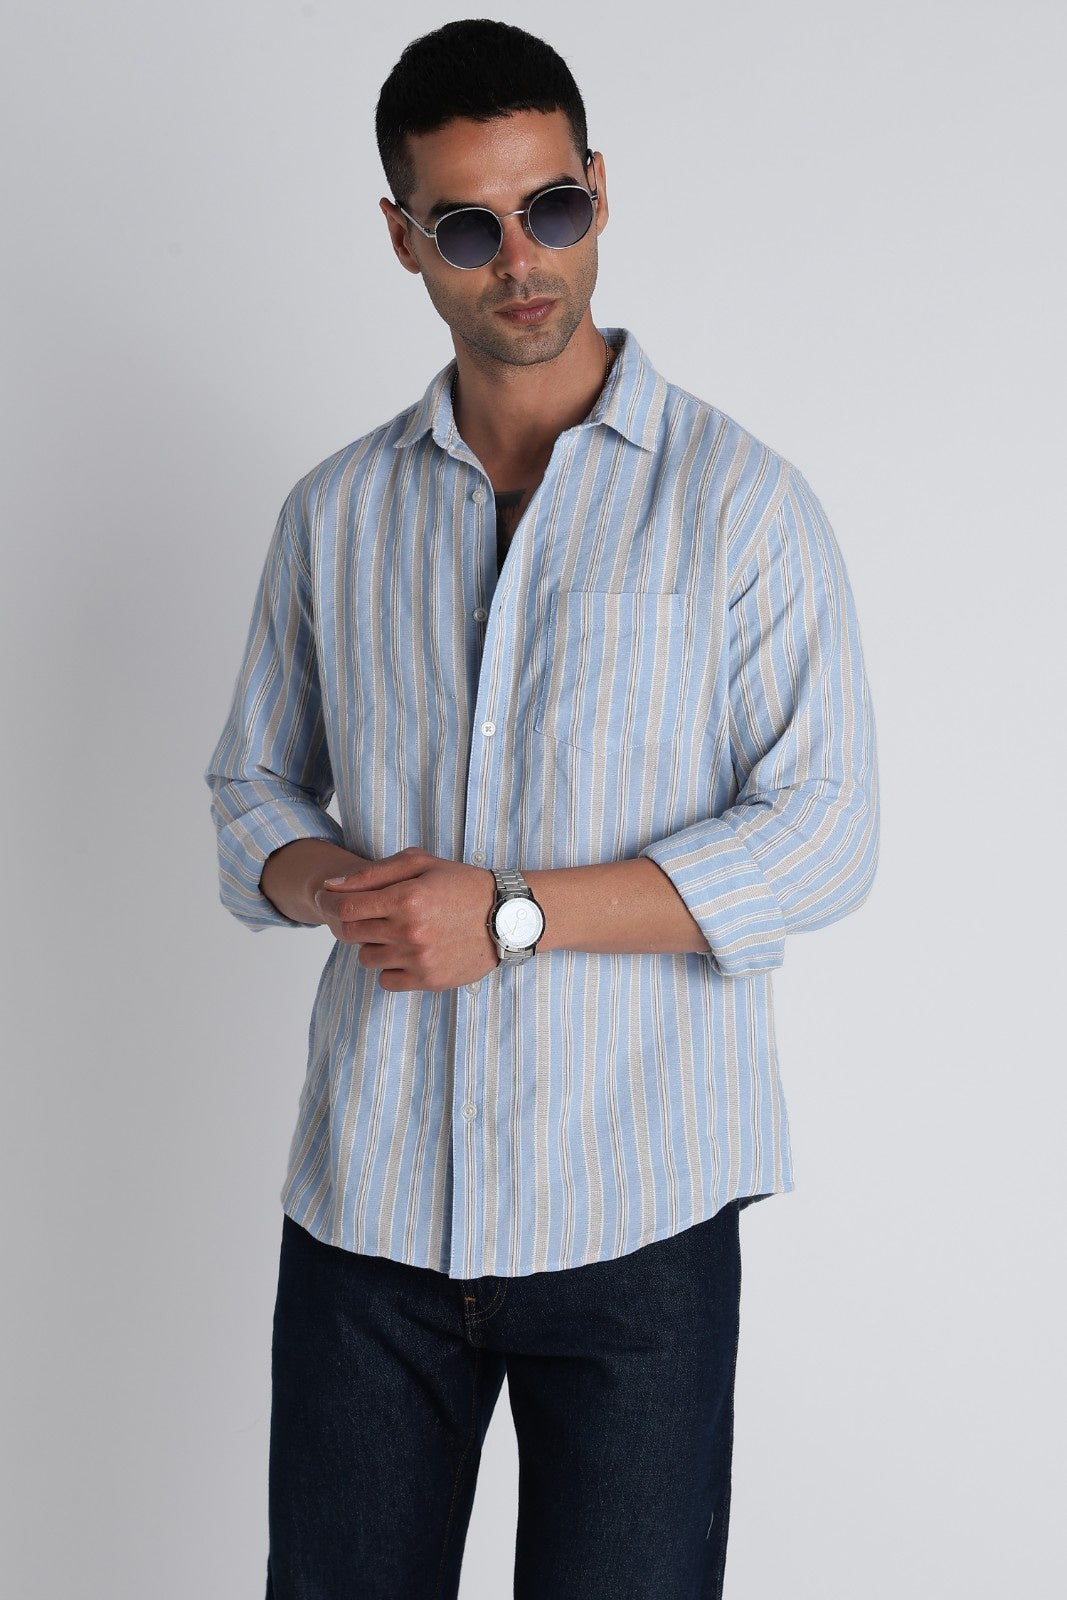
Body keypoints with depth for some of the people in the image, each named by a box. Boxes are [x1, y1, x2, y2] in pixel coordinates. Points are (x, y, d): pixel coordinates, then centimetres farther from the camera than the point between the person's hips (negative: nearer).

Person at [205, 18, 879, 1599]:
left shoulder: (739, 500, -3)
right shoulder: (336, 513, 10)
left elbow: (822, 837, -9)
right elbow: (252, 786, 16)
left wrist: (515, 913, -16)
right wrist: (332, 883, -7)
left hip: (633, 1212, -3)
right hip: (369, 1198, 3)